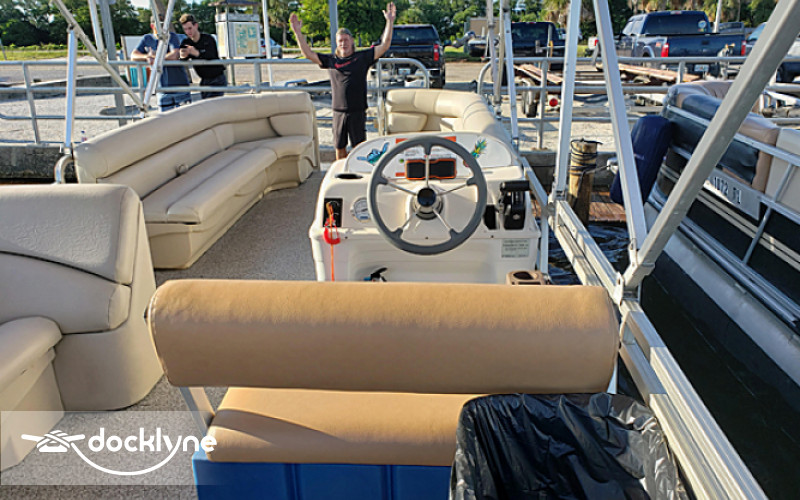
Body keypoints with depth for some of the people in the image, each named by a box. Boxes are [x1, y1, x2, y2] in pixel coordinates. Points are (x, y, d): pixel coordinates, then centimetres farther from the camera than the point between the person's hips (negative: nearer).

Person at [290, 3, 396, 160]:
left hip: (358, 112, -2)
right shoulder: (330, 60, 9)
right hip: (338, 112, 3)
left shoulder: (362, 57, 3)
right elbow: (308, 54, 8)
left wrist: (390, 22, -9)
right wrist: (297, 32, 2)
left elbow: (384, 46, -2)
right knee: (340, 148, 12)